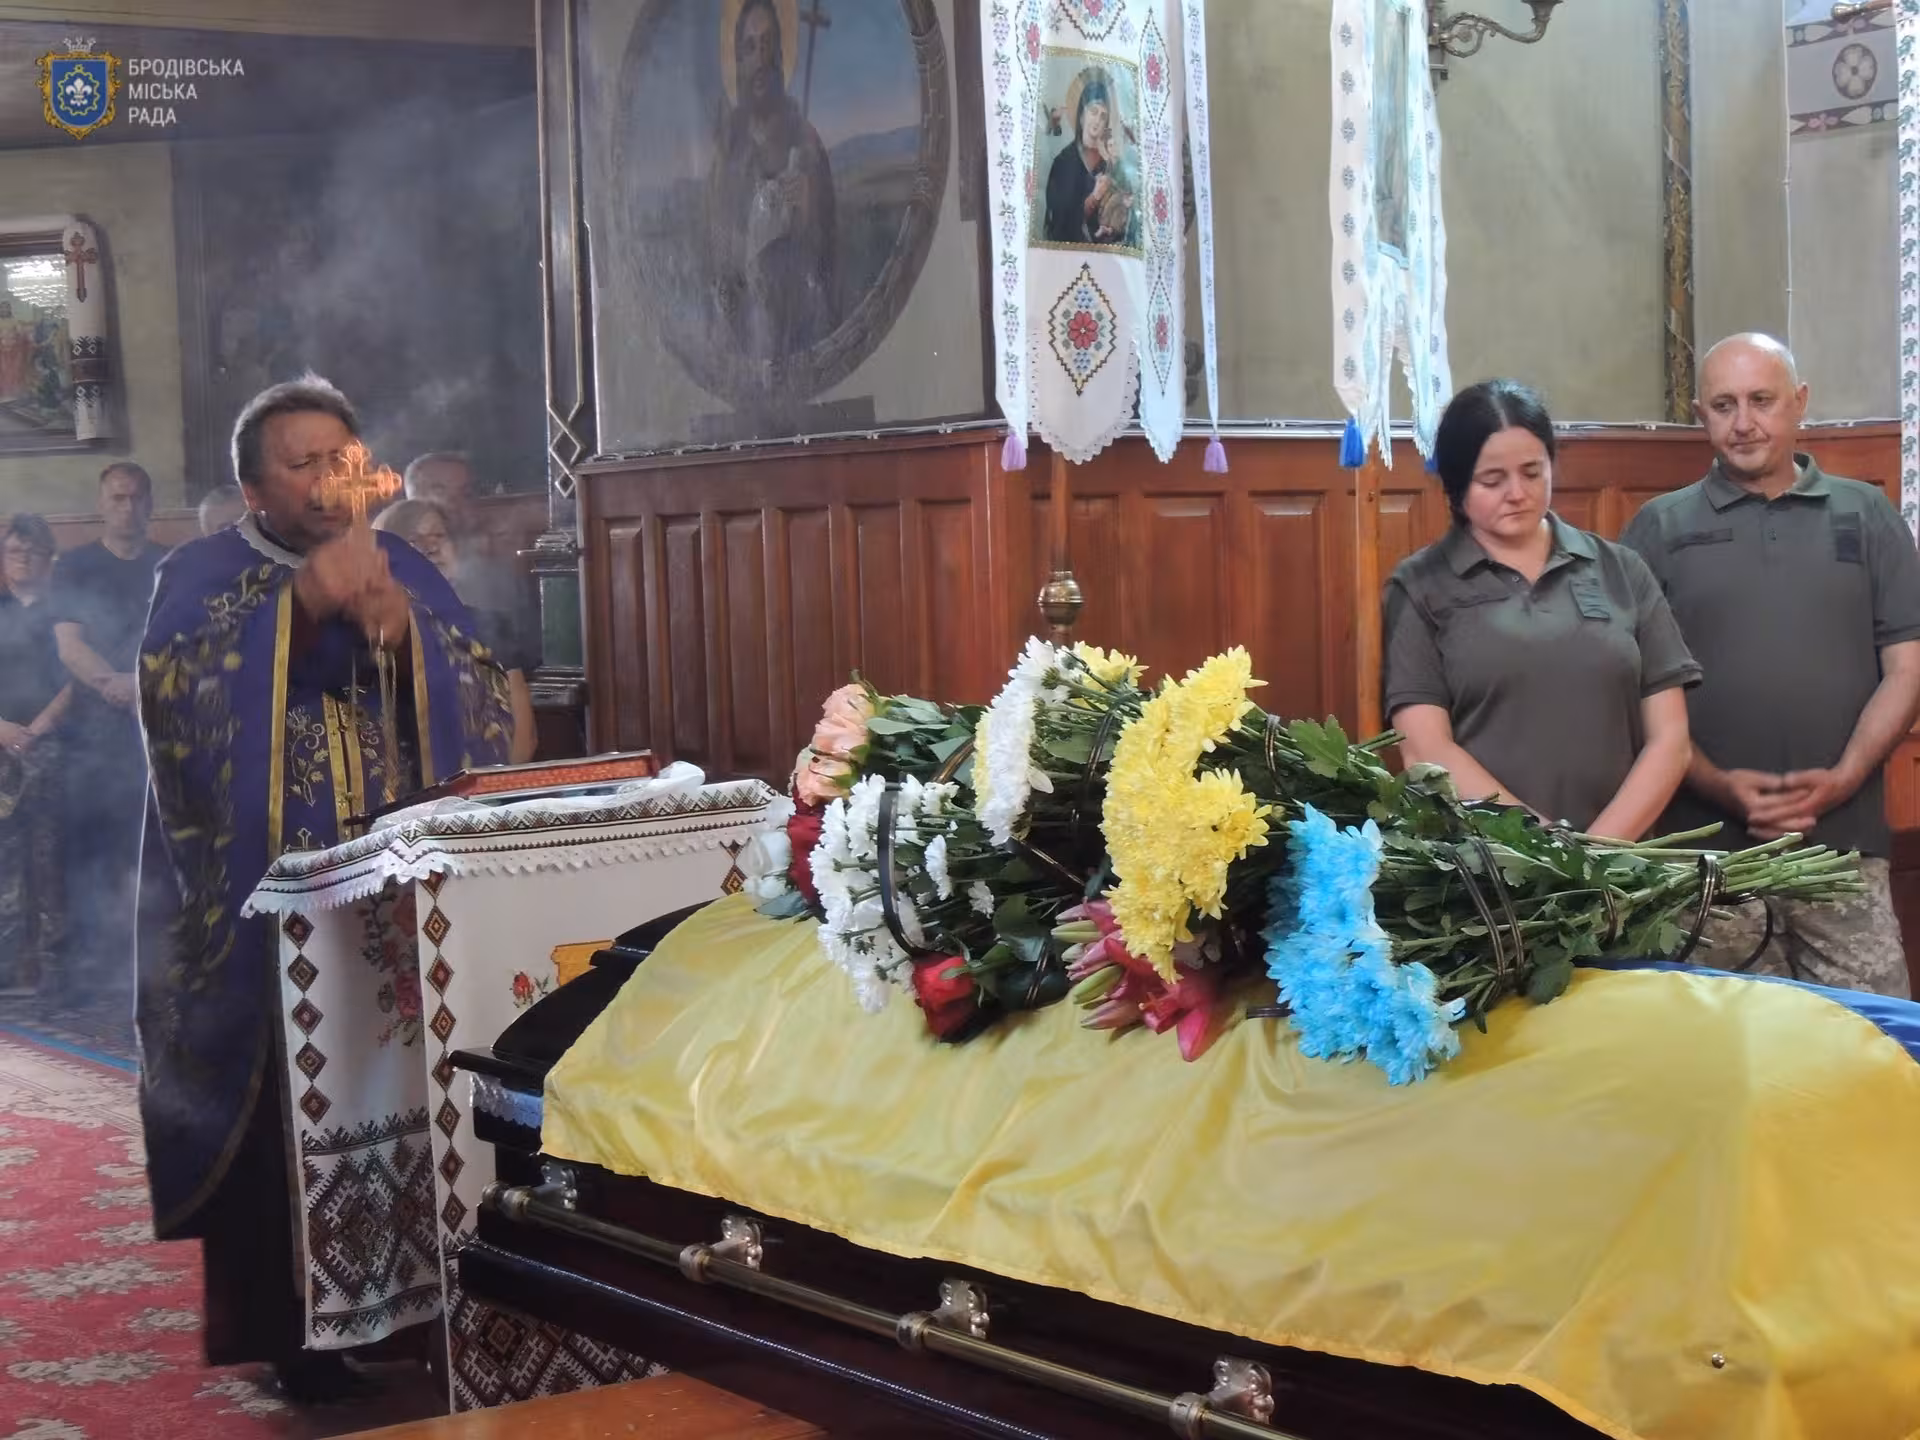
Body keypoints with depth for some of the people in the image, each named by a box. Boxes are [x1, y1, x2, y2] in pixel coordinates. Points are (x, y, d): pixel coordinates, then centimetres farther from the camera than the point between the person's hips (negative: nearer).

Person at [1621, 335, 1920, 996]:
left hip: (1844, 842, 1)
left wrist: (1844, 778, -8)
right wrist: (1715, 784, -10)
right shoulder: (1660, 527, 8)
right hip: (1706, 849, -1)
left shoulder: (1866, 515, 11)